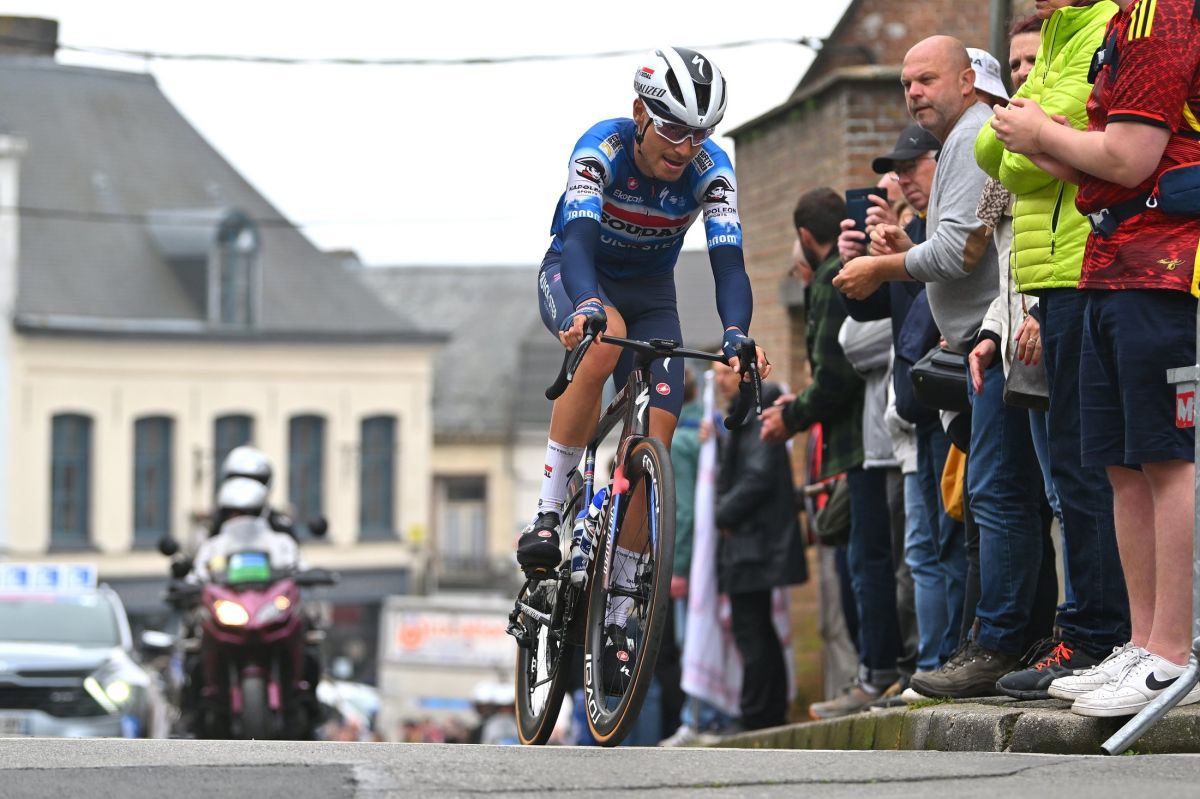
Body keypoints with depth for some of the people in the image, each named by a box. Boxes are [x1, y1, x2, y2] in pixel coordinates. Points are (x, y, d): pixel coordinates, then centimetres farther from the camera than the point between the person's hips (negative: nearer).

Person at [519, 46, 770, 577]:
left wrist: (736, 335, -52)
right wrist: (588, 308, -64)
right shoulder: (602, 149, -30)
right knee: (603, 342, -39)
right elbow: (578, 241, -44)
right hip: (574, 275, -3)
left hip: (648, 292, 3)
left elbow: (728, 263, -32)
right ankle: (547, 514, -32)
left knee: (656, 442, -13)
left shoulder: (710, 170, -23)